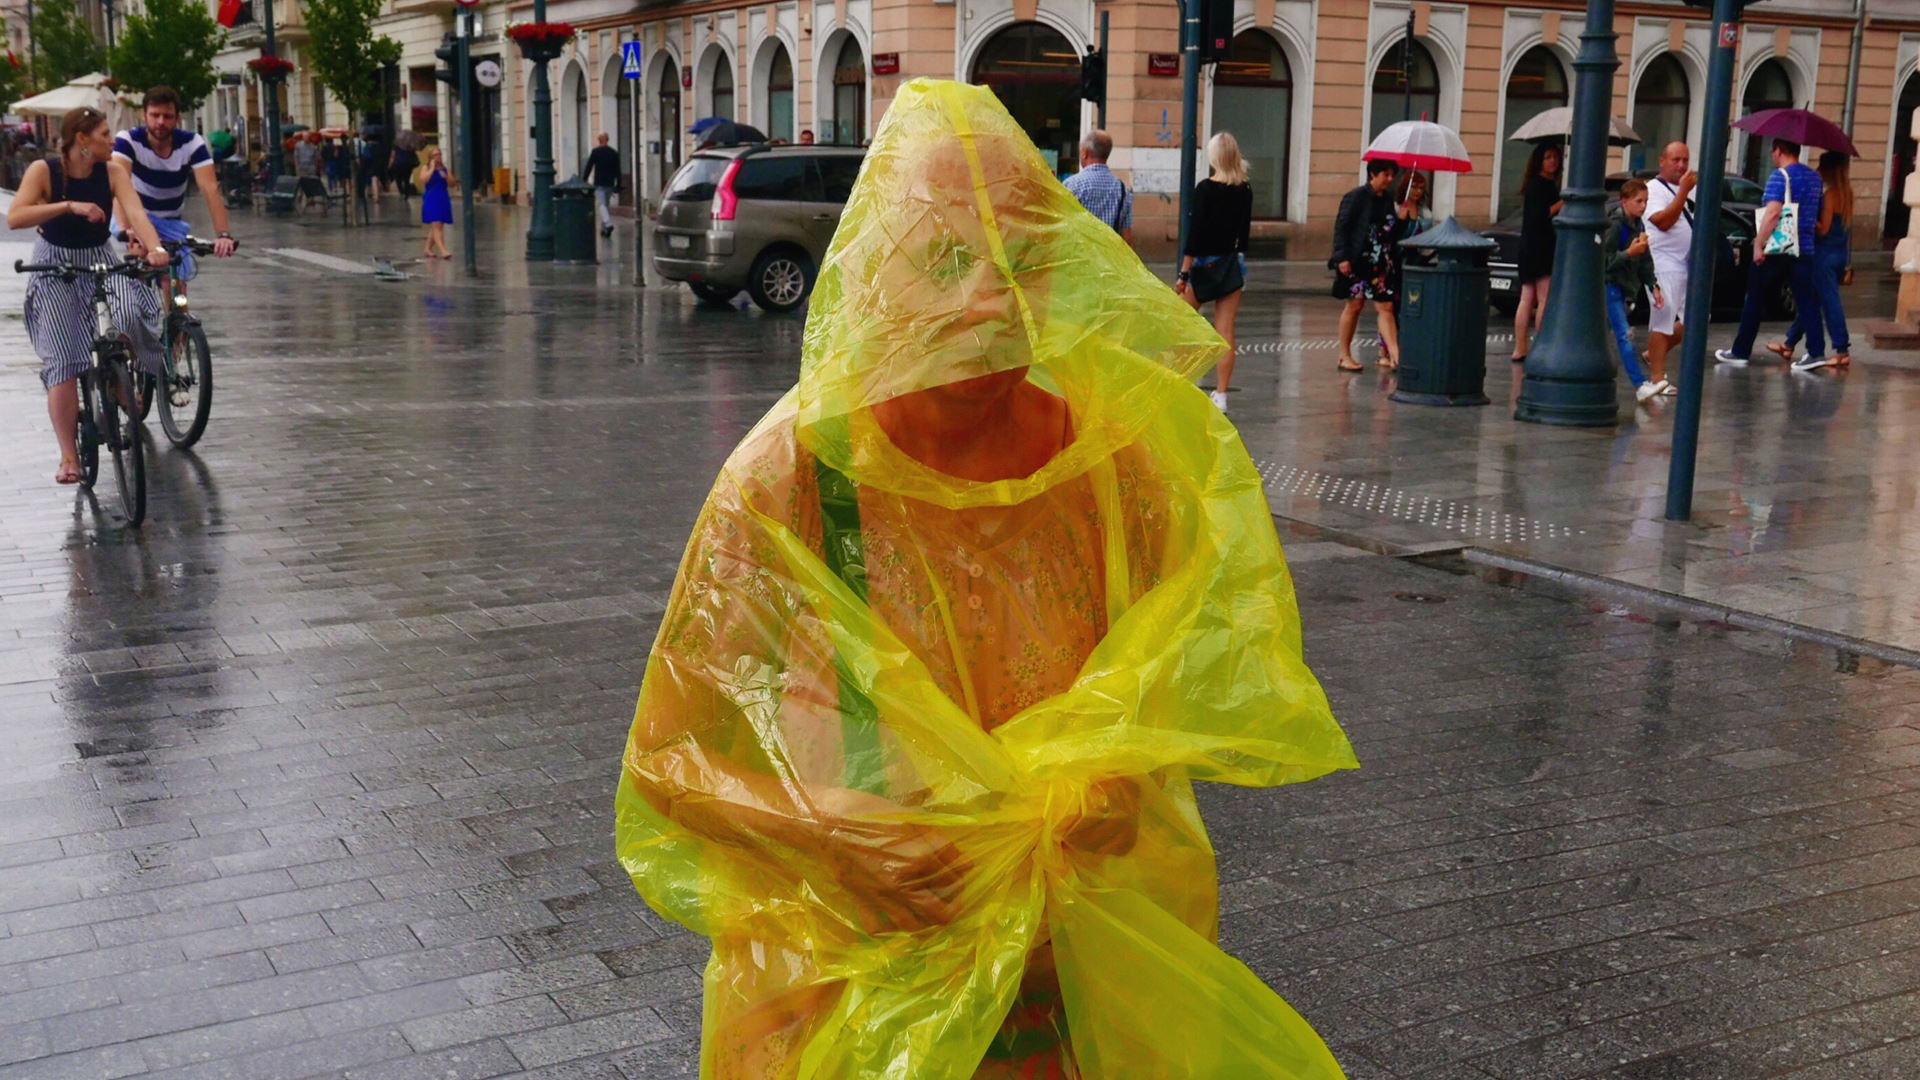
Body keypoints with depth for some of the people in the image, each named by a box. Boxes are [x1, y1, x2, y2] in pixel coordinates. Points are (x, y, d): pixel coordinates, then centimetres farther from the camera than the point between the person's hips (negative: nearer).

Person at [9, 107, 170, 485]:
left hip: (102, 260, 2)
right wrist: (69, 206, -39)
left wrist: (155, 247, -45)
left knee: (132, 314, -29)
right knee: (63, 362, -8)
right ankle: (69, 457, -4)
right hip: (55, 266, -2)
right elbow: (14, 218, -29)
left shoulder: (113, 171, -10)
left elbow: (135, 213, -25)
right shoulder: (44, 170, -16)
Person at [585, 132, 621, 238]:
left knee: (601, 204, -8)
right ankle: (604, 228, 19)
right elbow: (618, 170, 5)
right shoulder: (614, 153, 4)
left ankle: (608, 224, -28)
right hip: (610, 183, 4)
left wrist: (584, 180, 2)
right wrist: (618, 185, 9)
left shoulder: (595, 151, -6)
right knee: (607, 204, 15)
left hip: (599, 183, -4)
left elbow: (589, 167, -5)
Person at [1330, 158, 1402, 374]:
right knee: (1354, 305, 3)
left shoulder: (1387, 200, 12)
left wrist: (1400, 219, 3)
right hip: (1357, 261, -5)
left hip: (1381, 264, 5)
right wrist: (1342, 257, -16)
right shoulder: (1357, 197, -6)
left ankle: (1394, 354, -8)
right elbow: (1341, 227, -10)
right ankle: (1345, 356, 13)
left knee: (1385, 307, -2)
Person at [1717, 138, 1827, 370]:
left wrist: (1758, 245, -21)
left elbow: (1772, 212, -22)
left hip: (1775, 250, -6)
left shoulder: (1780, 176, -11)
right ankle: (1816, 352, -8)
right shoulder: (1814, 177, 13)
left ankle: (1740, 352, 11)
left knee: (1755, 302, 4)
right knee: (1807, 301, 2)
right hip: (1804, 250, 6)